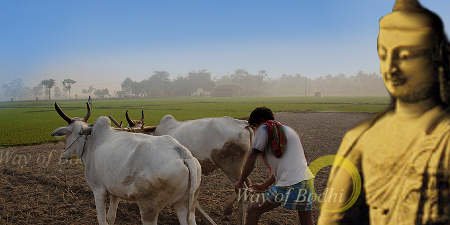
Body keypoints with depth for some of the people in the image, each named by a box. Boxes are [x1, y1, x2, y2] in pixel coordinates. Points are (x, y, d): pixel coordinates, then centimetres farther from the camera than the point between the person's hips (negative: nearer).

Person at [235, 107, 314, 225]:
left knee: (253, 210, 12)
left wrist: (240, 182, 14)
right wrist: (265, 186, 35)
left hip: (288, 185, -7)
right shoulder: (288, 130, 29)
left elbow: (251, 158, 2)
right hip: (304, 182, 7)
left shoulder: (264, 128, 6)